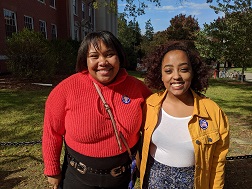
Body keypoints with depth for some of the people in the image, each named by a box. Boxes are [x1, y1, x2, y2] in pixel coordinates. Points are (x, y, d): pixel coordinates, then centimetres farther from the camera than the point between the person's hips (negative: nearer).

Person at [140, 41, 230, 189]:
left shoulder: (213, 112, -16)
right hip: (154, 177, 1)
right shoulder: (148, 104, -13)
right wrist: (141, 172, 8)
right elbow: (138, 143, 2)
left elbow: (217, 162, -6)